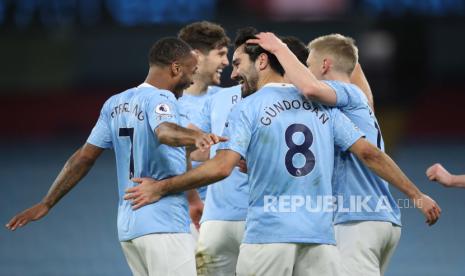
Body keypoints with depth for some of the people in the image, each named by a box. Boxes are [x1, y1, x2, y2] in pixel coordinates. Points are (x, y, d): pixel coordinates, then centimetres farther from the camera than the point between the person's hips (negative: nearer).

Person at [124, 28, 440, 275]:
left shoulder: (248, 108, -1)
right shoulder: (322, 105, 12)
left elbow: (221, 167, -13)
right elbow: (369, 154, 8)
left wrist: (161, 188, -4)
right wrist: (417, 194, 14)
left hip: (268, 235, -3)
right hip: (320, 236, 4)